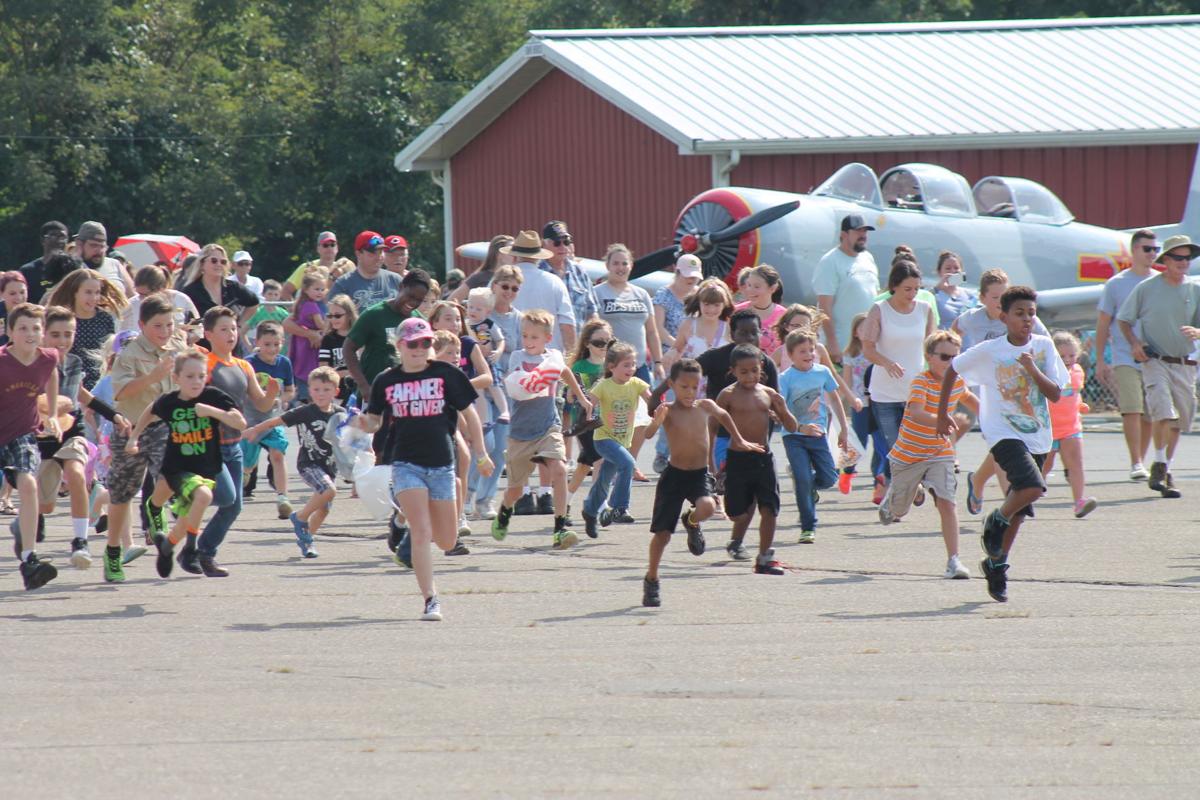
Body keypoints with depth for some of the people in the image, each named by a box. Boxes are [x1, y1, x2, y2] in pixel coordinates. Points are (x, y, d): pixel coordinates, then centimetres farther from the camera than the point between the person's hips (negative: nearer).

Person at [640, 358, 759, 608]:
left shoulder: (705, 406, 1)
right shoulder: (668, 411, -12)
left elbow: (724, 416, 24)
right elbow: (649, 434, -29)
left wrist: (739, 440, 29)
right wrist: (656, 422, -49)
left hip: (700, 474, 2)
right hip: (674, 475, -2)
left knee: (707, 507, -29)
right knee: (662, 533, -1)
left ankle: (692, 522, 9)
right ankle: (651, 580, 19)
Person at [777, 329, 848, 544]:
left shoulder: (823, 372, 2)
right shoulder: (785, 378, -10)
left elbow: (834, 400, 15)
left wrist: (844, 429, 17)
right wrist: (801, 428, -30)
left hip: (818, 434, 3)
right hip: (794, 437, -3)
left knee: (828, 478, -5)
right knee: (803, 480, -10)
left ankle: (809, 487, 30)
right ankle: (808, 528, 0)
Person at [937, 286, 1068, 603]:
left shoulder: (1043, 347, 0)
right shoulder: (989, 351, -8)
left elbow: (1055, 394, -3)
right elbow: (951, 370, 7)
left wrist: (1032, 370, -18)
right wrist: (942, 413, 10)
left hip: (1037, 437, 4)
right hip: (1003, 432, -4)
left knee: (1018, 508, 11)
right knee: (1032, 487, -27)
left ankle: (996, 564, 28)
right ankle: (996, 521, 0)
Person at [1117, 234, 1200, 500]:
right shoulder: (1146, 288, 0)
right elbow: (1123, 320, 8)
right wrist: (1134, 343, -8)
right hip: (1154, 360, -4)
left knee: (1178, 420, 7)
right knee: (1163, 411, -21)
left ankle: (1165, 471, 22)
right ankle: (1159, 466, -11)